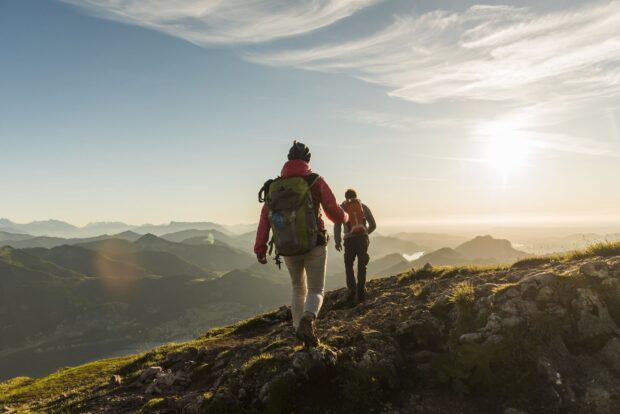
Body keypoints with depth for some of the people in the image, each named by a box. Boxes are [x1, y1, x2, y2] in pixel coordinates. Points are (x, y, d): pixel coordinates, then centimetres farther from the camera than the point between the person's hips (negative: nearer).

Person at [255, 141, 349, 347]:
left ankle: (300, 330, 26)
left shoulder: (274, 186, 2)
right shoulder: (316, 181, -7)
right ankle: (307, 321, -21)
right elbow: (335, 213, -7)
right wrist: (345, 217, 16)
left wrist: (260, 249, 0)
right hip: (314, 247, -3)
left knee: (298, 289, 24)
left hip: (288, 250, 3)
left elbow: (264, 219, -3)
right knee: (316, 291, 7)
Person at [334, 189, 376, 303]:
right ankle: (361, 293, 4)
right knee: (361, 267, 10)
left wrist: (337, 241, -11)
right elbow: (373, 225, 14)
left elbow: (337, 226, -5)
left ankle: (352, 289, 0)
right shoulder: (364, 206, 14)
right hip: (363, 238, 1)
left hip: (349, 239, -1)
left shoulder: (342, 208, 9)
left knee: (349, 265, 16)